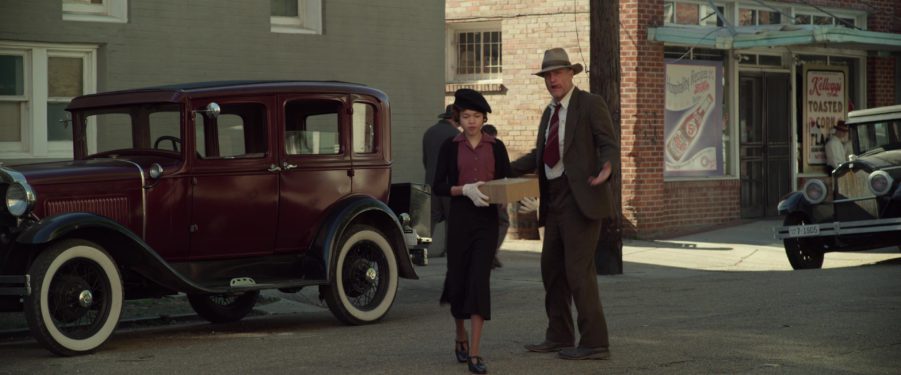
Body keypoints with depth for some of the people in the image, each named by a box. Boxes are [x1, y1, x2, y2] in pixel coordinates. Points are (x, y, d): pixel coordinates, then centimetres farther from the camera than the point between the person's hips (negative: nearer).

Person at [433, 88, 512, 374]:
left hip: (487, 219, 0)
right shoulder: (450, 147, 3)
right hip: (459, 218, 0)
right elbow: (438, 186, -1)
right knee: (458, 279, 8)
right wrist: (465, 190, -17)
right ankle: (461, 337, 35)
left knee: (479, 281, -10)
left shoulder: (496, 147, 6)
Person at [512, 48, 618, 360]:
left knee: (578, 269, -11)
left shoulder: (591, 104, -6)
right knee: (551, 267, 13)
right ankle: (559, 337, 25)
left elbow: (610, 144, -13)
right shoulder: (550, 112, 17)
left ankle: (595, 343, -6)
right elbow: (539, 155, 23)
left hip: (581, 197, -9)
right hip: (555, 199, 9)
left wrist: (606, 167, -34)